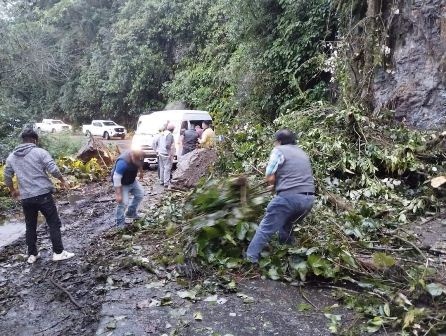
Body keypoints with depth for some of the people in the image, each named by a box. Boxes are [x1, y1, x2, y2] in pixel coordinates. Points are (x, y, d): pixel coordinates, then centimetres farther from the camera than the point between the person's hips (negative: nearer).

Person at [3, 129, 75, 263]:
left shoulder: (11, 157, 10)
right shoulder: (40, 152, -6)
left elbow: (7, 177, 16)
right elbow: (53, 169, -14)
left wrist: (13, 191, 32)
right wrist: (63, 180, 2)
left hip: (25, 198, 5)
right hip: (43, 195, -5)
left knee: (30, 226, 17)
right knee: (54, 223, 5)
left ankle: (32, 254, 24)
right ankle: (58, 252, 8)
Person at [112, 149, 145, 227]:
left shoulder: (137, 157, -17)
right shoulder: (123, 163, -40)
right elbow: (117, 178, -36)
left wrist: (141, 172, 25)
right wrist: (118, 194, -34)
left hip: (132, 181, 8)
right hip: (122, 184, -8)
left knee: (140, 193, 13)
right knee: (123, 203, -14)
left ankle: (131, 212, 29)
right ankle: (120, 224, 3)